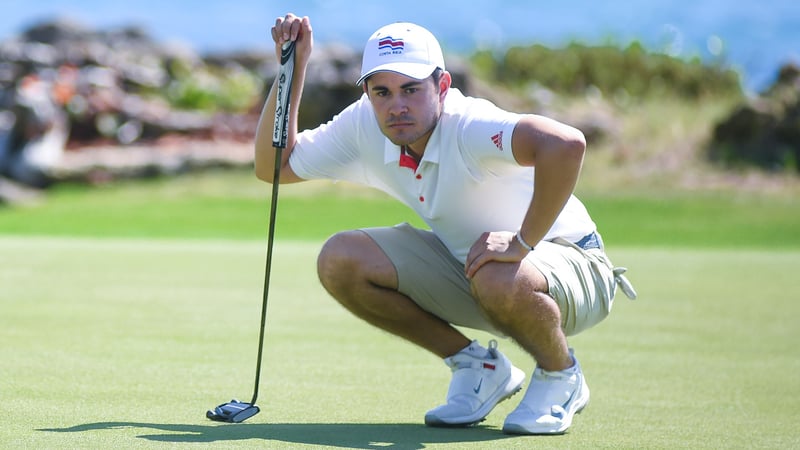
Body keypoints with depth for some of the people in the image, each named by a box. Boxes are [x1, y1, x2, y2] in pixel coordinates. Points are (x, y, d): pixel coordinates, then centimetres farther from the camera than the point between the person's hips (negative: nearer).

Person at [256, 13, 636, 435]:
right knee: (339, 261, -10)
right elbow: (274, 166, 2)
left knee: (498, 278, -41)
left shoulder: (469, 127, -32)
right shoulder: (364, 128, -9)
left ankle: (561, 376, -6)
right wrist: (293, 69, -10)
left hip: (568, 262, -7)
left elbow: (566, 144, -50)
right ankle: (477, 366, 5)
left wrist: (522, 241, -41)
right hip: (464, 265, 7)